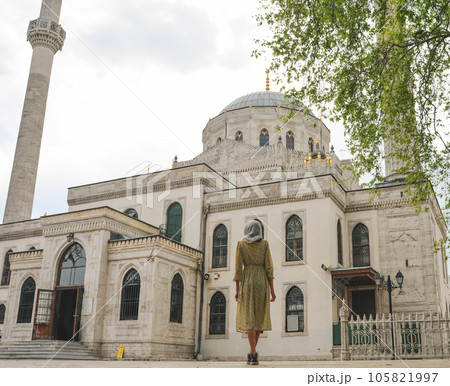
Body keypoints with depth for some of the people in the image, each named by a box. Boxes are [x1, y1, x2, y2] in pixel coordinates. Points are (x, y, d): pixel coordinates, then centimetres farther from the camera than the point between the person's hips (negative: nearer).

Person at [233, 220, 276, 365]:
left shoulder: (241, 244, 2)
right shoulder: (264, 244, 3)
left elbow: (238, 268, -3)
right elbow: (269, 267, -1)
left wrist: (237, 290, 1)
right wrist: (272, 290, 2)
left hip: (247, 282, -1)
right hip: (262, 282, 1)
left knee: (248, 318, -3)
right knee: (259, 317, 13)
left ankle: (253, 355, -13)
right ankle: (252, 352, 13)